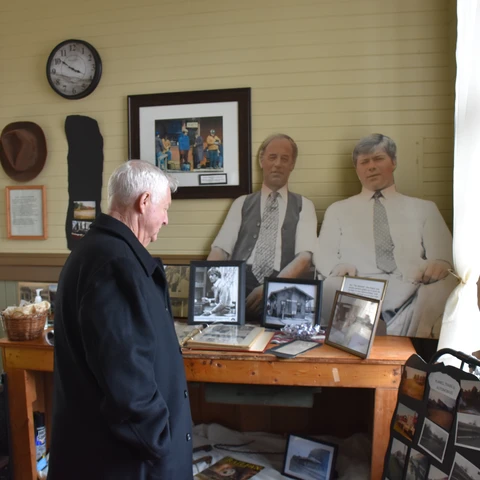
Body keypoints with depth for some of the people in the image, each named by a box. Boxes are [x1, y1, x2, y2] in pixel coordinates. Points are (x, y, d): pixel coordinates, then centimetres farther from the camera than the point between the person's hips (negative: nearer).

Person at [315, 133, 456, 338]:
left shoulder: (424, 208, 23)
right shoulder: (338, 210, 23)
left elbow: (444, 255, 11)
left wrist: (439, 264, -16)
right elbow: (322, 255, 11)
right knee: (330, 286, -36)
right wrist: (338, 266, -14)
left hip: (410, 290, 1)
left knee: (445, 285, -33)